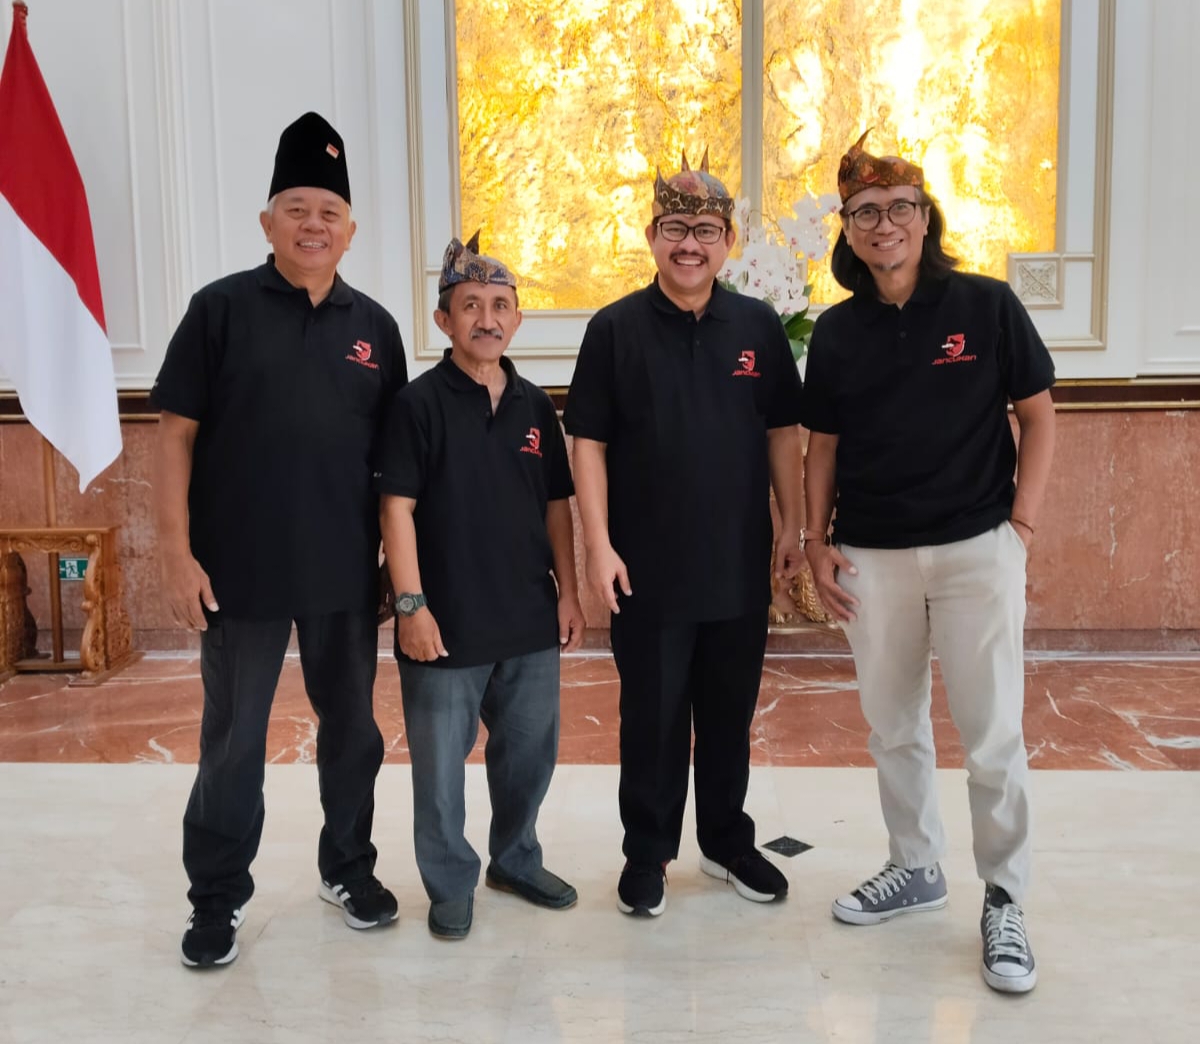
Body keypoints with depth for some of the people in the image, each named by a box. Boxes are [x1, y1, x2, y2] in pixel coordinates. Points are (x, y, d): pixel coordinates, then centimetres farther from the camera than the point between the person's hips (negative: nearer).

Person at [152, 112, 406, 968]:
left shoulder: (374, 325, 6)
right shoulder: (221, 308, -3)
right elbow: (177, 432, -5)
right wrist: (177, 550, -11)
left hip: (348, 570, 3)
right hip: (241, 568, -3)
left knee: (352, 726, 15)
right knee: (233, 738, 9)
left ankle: (349, 868, 34)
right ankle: (218, 897, 25)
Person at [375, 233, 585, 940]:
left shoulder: (535, 406, 7)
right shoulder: (420, 403, -7)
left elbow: (557, 505, 11)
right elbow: (397, 507, -11)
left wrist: (568, 592, 7)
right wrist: (411, 604, -15)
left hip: (530, 620, 5)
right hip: (447, 623, -4)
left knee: (530, 752, 17)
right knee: (441, 762, 7)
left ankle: (517, 860, 38)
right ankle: (451, 883, 26)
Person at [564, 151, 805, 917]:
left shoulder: (758, 327, 3)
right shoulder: (616, 329, -4)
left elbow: (783, 431, 8)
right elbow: (589, 442, -5)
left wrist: (795, 525, 4)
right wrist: (599, 544, -10)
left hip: (741, 564, 3)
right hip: (649, 567, -2)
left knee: (730, 712, 15)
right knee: (653, 715, 9)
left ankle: (727, 841, 33)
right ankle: (647, 854, 25)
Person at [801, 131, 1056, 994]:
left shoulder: (986, 305, -3)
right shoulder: (837, 331, 5)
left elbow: (1038, 415, 1)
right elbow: (822, 444, 10)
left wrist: (1022, 524, -6)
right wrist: (817, 542, 4)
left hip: (976, 549, -3)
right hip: (872, 558, 3)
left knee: (993, 736, 0)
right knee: (893, 727, 14)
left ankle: (1005, 902, 17)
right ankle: (915, 868, 32)